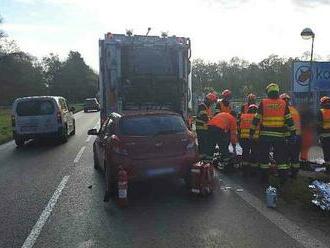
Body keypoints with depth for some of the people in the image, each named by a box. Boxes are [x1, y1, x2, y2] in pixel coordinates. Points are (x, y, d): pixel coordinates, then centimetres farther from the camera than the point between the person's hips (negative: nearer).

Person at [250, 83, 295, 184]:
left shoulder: (263, 103, -1)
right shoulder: (283, 103, 4)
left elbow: (256, 119, -1)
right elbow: (289, 120, 4)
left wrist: (252, 132, 5)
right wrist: (293, 133, 10)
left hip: (265, 134, -1)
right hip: (279, 134, 1)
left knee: (264, 156, 8)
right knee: (281, 156, 8)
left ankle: (265, 176, 12)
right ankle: (284, 176, 6)